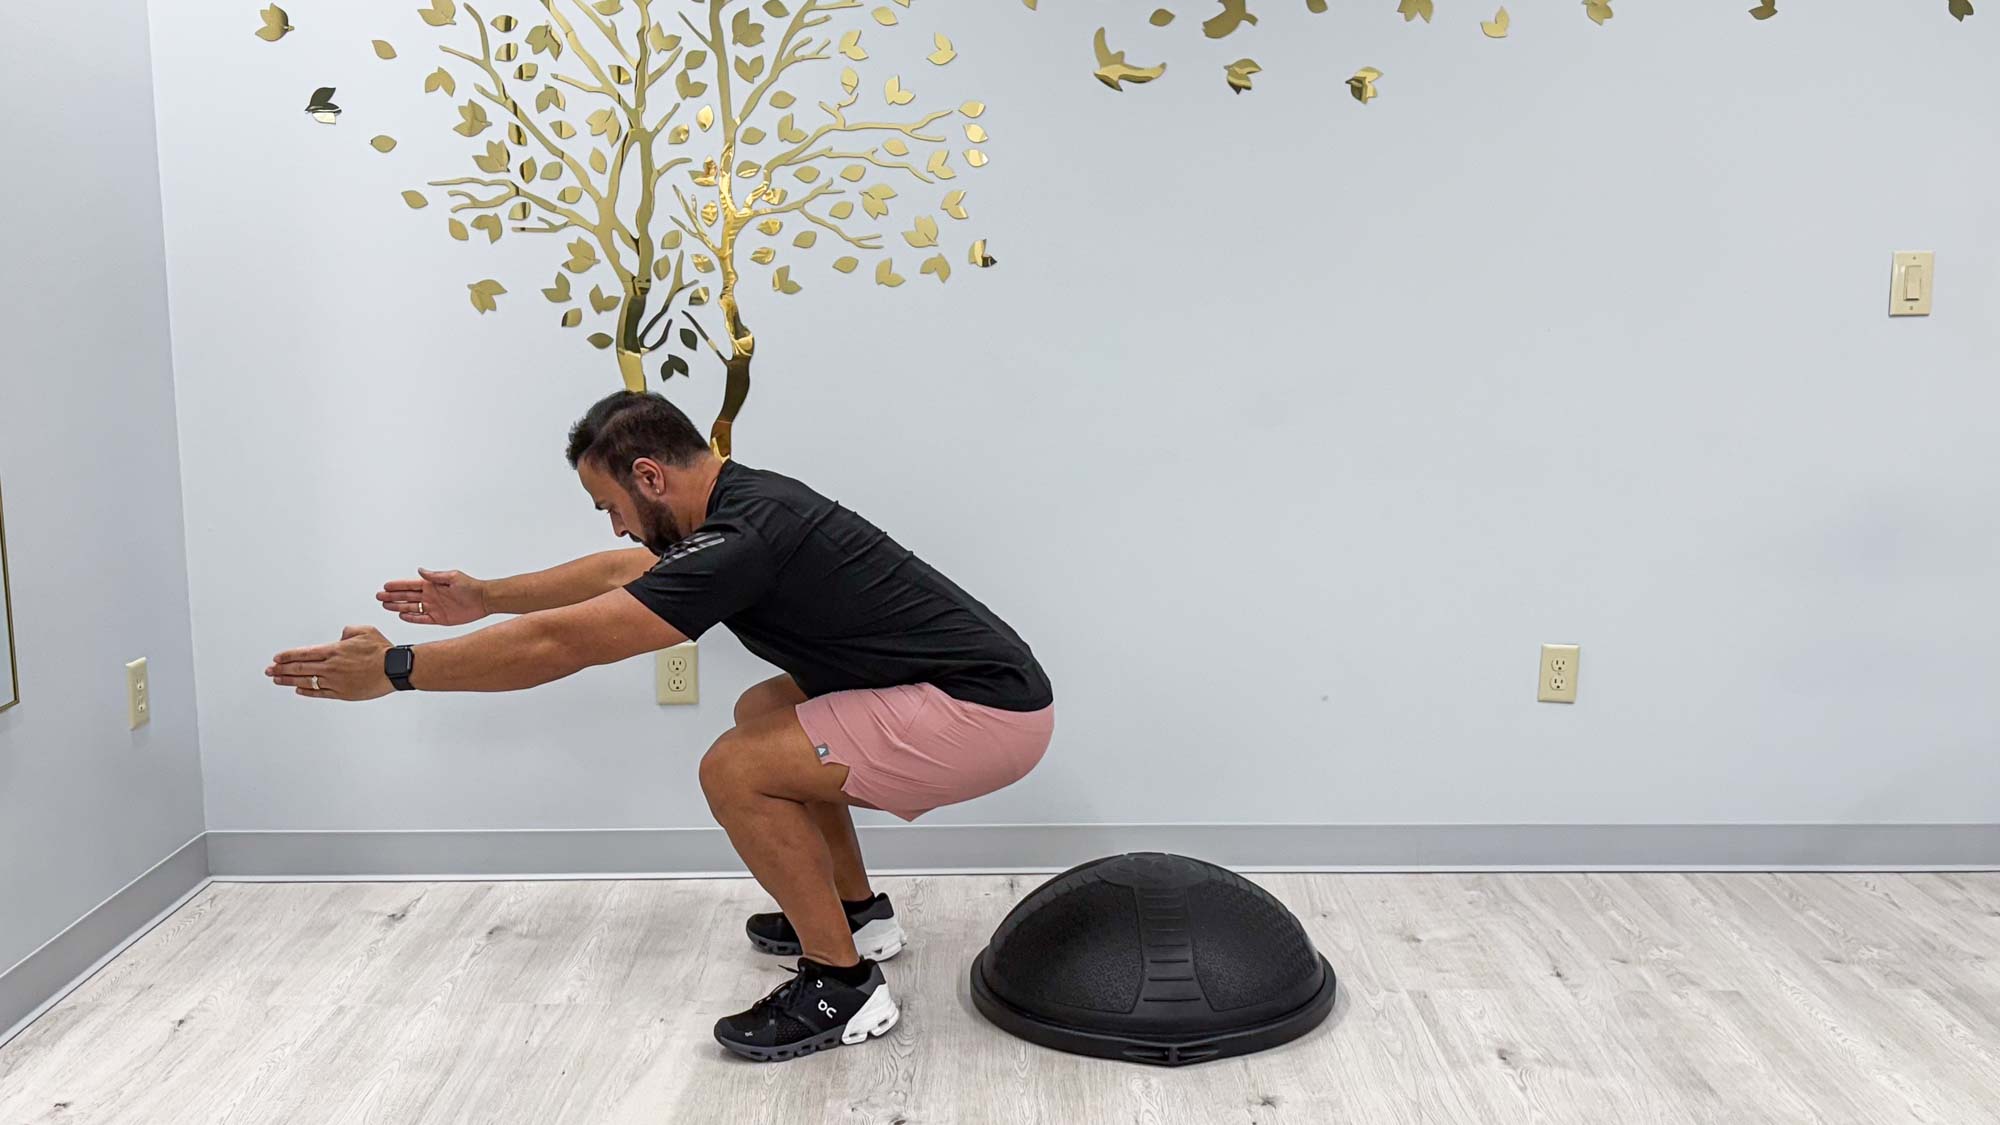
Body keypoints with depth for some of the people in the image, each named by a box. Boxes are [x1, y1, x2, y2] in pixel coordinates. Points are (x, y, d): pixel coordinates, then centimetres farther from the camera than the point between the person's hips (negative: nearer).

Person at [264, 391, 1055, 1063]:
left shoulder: (744, 540, -21)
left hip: (985, 713, -10)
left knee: (737, 771, -14)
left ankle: (843, 986, -2)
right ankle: (859, 913, 29)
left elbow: (563, 644, -19)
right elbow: (622, 572, 26)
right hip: (964, 689, 10)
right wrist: (485, 597, 33)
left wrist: (396, 669, -11)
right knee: (764, 718, 23)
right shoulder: (741, 502, 9)